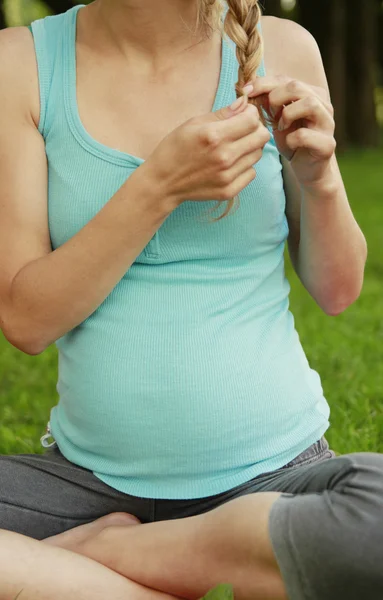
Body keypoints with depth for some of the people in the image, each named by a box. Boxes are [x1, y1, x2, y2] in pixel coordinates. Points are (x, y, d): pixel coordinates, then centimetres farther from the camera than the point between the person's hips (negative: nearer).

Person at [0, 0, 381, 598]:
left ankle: (107, 550, -7)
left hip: (272, 468, 1)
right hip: (92, 476, 0)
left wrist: (318, 178, -13)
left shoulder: (282, 50, -1)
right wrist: (160, 186, -19)